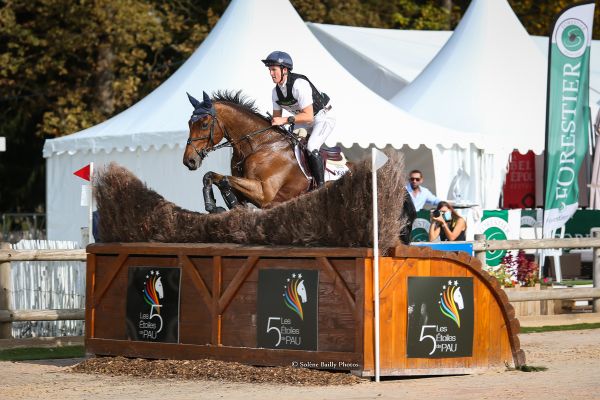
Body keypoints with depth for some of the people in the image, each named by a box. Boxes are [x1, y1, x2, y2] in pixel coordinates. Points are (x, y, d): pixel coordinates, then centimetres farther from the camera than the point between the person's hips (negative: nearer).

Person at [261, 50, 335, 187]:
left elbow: (308, 117, -34)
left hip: (323, 116, -9)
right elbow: (276, 117, 6)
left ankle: (321, 185, -21)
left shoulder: (299, 84, -31)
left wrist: (285, 120, -40)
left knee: (311, 148, -27)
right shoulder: (276, 91, -5)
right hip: (303, 121, 9)